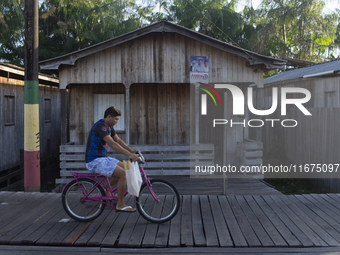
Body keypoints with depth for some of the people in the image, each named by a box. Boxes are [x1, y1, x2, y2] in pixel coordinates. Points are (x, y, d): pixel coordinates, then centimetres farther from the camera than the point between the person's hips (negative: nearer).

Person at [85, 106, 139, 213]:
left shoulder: (109, 127, 12)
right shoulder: (100, 126, -21)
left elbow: (118, 140, 14)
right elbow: (113, 144, -30)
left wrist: (132, 151, 1)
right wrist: (129, 155, -34)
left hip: (102, 158, 10)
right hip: (94, 161, -10)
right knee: (123, 174, -20)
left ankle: (107, 189, 20)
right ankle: (120, 205, -9)